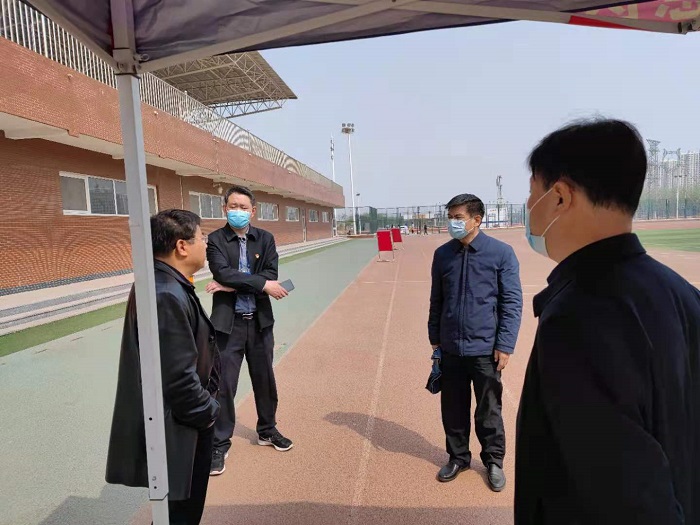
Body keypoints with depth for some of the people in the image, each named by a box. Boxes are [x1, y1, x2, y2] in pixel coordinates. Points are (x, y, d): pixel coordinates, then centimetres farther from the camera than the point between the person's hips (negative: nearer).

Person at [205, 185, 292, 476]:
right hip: (228, 323, -3)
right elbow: (223, 273, -18)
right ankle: (219, 444, 21)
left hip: (260, 321, 3)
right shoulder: (216, 239, -3)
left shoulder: (265, 239, 4)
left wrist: (234, 285, -17)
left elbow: (271, 275, -9)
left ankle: (267, 430, 37)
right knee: (224, 385, 3)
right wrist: (261, 284, -19)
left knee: (265, 379, 16)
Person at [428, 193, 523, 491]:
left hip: (485, 349, -3)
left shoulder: (501, 253, -8)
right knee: (453, 409, 15)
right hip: (451, 349, 3)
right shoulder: (442, 254, 3)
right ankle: (458, 457, 36)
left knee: (488, 410, 13)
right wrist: (435, 338, 10)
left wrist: (504, 346, -9)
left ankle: (494, 461, 35)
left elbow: (513, 303, -7)